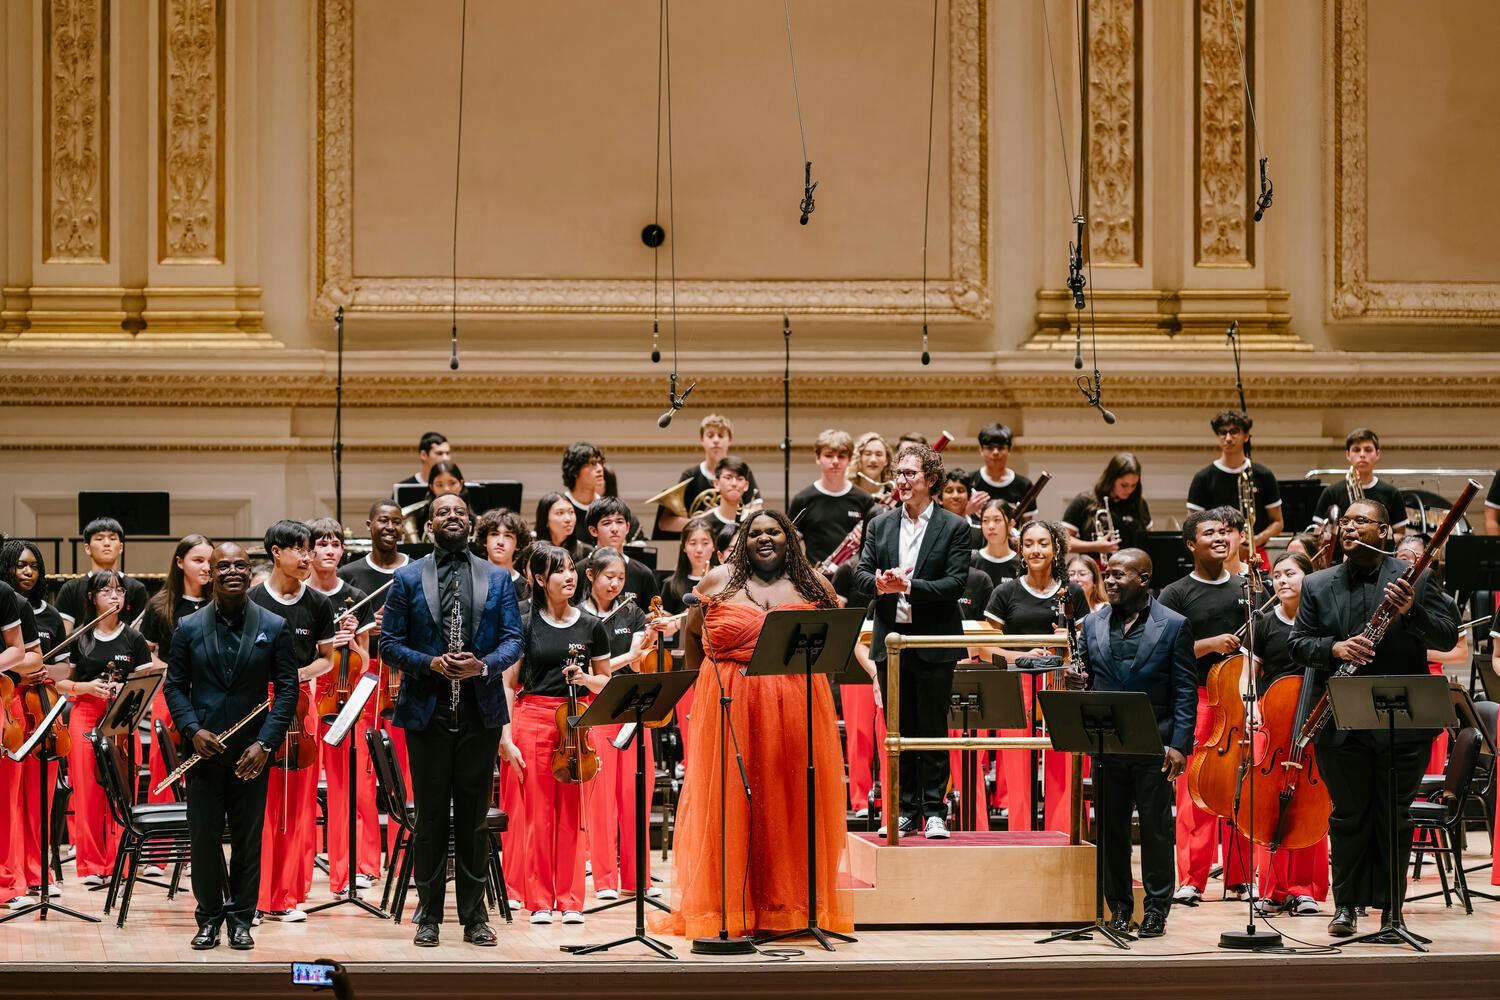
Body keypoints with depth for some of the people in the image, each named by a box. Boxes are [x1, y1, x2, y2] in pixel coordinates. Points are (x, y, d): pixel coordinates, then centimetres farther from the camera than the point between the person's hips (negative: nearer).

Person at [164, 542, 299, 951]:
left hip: (251, 753, 0)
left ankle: (241, 917, 16)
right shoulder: (188, 628, 4)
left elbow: (288, 688, 0)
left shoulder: (275, 627, 2)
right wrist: (192, 730, -11)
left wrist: (265, 743, -11)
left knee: (248, 840, 6)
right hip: (203, 750, 0)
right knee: (204, 837, 3)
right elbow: (175, 686, 5)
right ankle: (209, 916, 15)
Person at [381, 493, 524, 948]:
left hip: (481, 711, 1)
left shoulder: (497, 578, 8)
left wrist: (483, 665, -16)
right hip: (426, 711, -1)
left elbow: (513, 640, 3)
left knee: (474, 816, 6)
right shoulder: (407, 578, 5)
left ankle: (474, 916, 12)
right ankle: (429, 914, 10)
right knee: (430, 816, 3)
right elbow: (389, 642, 2)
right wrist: (430, 663, -15)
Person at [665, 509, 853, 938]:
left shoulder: (813, 584, 9)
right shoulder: (719, 581, 6)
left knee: (793, 802, 2)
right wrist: (704, 683, 11)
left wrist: (818, 677, 10)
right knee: (731, 803, -2)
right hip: (730, 706, -1)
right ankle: (731, 907, 2)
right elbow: (692, 633, 16)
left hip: (797, 708, 1)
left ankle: (792, 907, 8)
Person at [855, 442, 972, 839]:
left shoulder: (954, 527, -2)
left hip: (934, 643, -4)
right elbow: (863, 572, 6)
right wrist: (879, 583, -17)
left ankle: (933, 812, 6)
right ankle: (905, 810, 14)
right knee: (899, 731, 8)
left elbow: (956, 583, -10)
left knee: (933, 729, 0)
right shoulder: (880, 525, 10)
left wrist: (909, 586, -21)